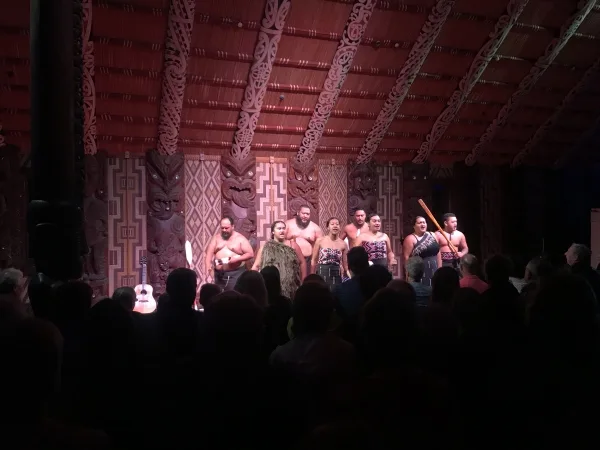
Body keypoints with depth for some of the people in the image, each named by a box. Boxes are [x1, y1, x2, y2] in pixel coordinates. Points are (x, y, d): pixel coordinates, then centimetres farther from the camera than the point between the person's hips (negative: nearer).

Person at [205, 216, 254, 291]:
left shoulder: (240, 238, -1)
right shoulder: (216, 237, 10)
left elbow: (251, 254, -4)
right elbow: (209, 254, 3)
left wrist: (237, 259, -17)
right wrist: (208, 268, -14)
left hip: (236, 273, -4)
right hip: (219, 274, 4)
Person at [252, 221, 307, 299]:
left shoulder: (292, 245, 7)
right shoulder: (265, 246, 7)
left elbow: (302, 262, 10)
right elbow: (256, 266, 8)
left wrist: (303, 281, 7)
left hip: (290, 287, 1)